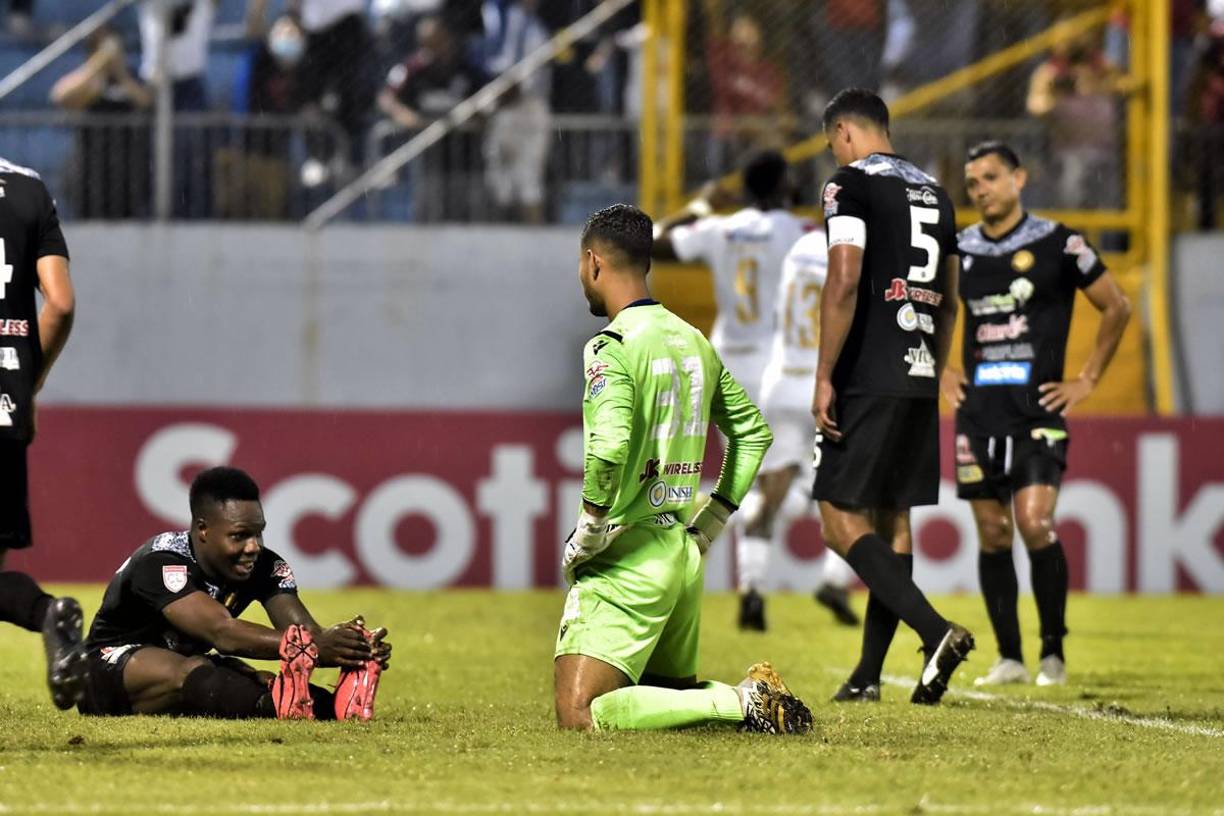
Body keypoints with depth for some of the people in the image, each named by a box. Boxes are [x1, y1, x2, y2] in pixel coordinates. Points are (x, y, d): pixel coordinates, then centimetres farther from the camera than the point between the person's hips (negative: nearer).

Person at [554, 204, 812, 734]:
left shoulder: (611, 347, -14)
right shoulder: (694, 341, 12)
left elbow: (608, 451, -29)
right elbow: (754, 432, 21)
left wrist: (586, 535, -15)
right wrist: (711, 522, 22)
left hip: (626, 560, -8)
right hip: (684, 554, 8)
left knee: (581, 717, -13)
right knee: (674, 693, 25)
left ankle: (743, 703, -19)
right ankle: (754, 697, -2)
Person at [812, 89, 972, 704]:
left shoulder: (850, 185, -7)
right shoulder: (934, 194, 17)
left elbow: (845, 282, -18)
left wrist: (824, 377, -16)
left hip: (868, 381, -8)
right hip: (919, 379, 8)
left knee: (842, 521, -6)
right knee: (892, 521, 11)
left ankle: (936, 631, -21)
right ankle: (869, 673, 12)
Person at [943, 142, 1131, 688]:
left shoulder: (1056, 244, -2)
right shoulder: (958, 250, 9)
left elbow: (1116, 308, 5)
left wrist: (1086, 380, 2)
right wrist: (942, 373, 14)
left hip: (1038, 410, -4)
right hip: (978, 411, 4)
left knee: (1034, 525, -15)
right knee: (992, 535, 4)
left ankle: (1054, 653, -2)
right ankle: (1008, 658, 10)